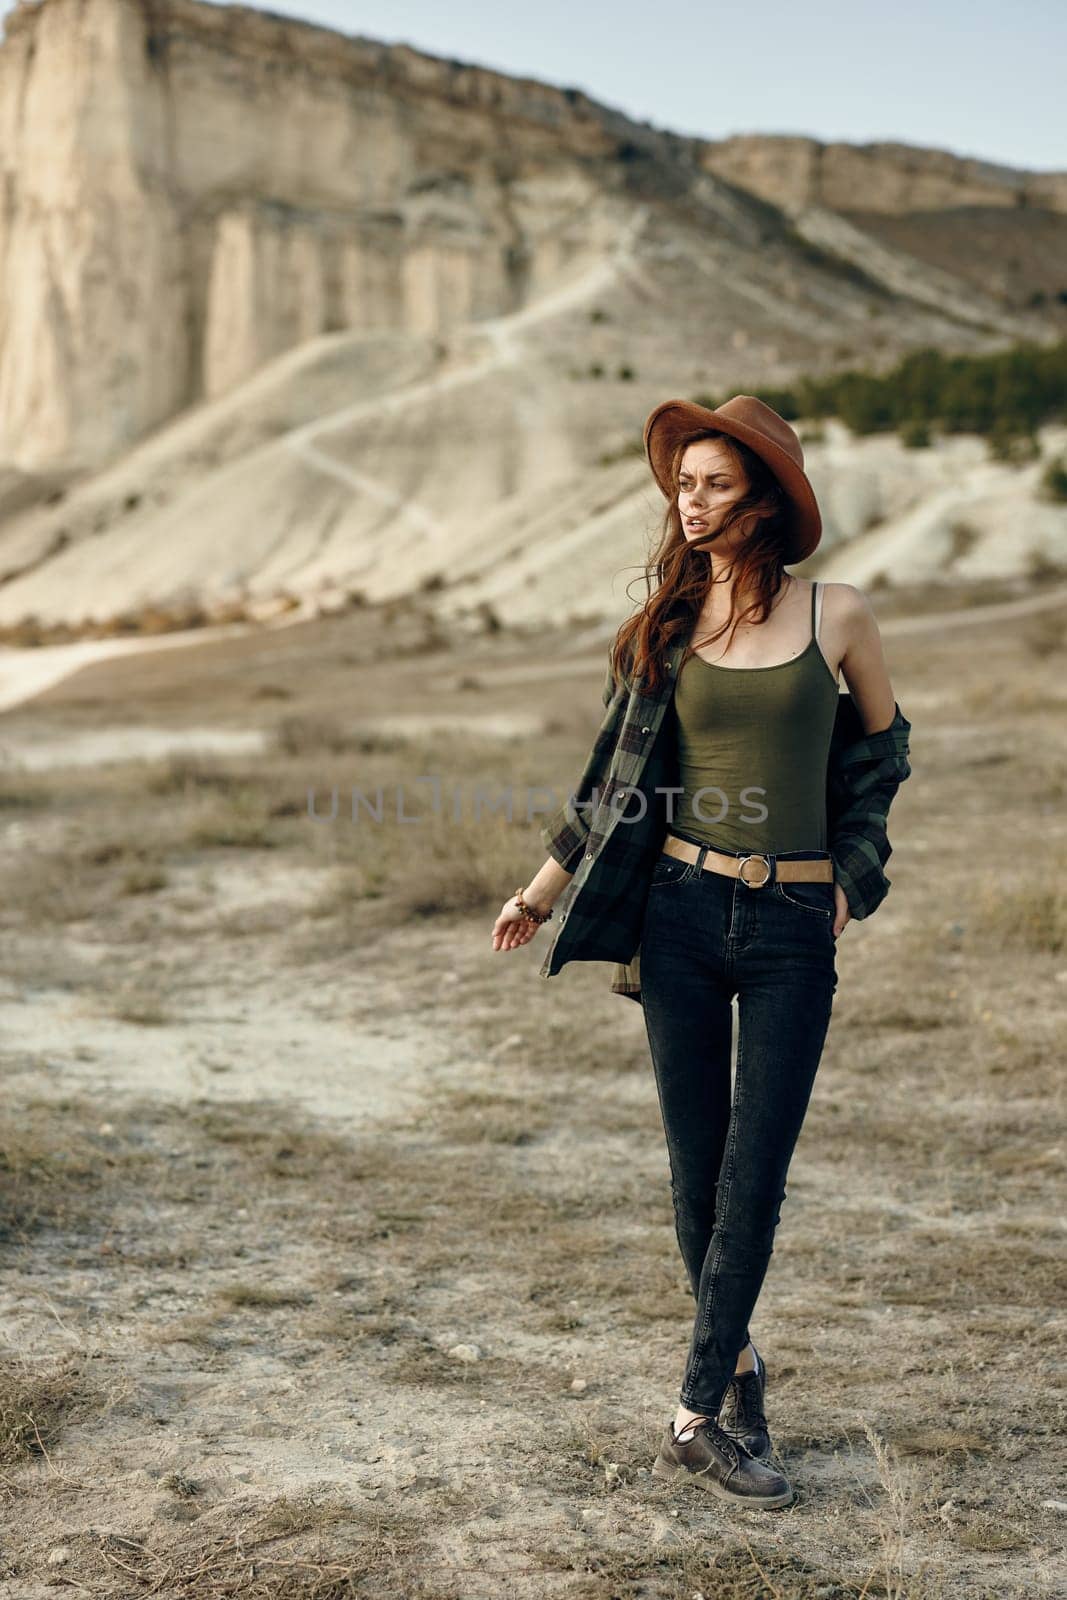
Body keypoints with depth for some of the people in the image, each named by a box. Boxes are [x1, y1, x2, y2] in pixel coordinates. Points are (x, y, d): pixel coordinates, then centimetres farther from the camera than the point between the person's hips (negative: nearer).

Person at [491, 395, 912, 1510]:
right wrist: (545, 890, 13)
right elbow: (618, 772, 13)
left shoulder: (836, 614, -2)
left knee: (753, 1178, -3)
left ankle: (697, 1414, 4)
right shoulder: (667, 623, 4)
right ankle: (737, 1366, 27)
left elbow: (883, 747, 14)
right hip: (681, 913, 2)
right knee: (696, 1169, 7)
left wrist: (851, 873, 10)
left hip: (793, 928, -2)